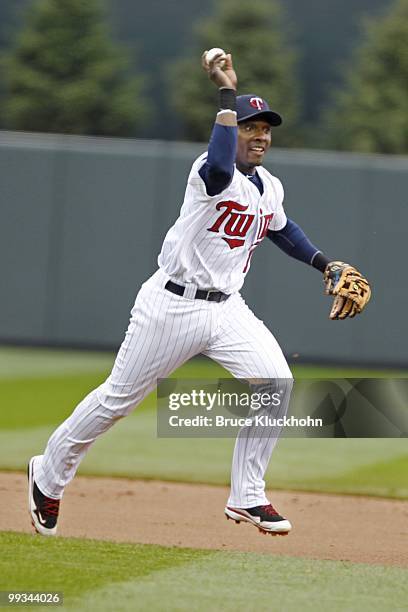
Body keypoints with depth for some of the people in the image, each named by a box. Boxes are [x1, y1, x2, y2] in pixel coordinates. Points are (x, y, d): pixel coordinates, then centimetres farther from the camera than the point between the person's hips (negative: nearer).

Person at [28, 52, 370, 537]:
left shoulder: (270, 188, 9)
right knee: (118, 397, 2)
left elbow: (281, 228, 31)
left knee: (275, 381, -14)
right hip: (173, 306, -6)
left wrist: (326, 265, 23)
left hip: (228, 310, 6)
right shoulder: (211, 171, -16)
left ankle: (247, 497, -3)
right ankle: (49, 474, 24)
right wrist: (227, 93, -36)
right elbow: (220, 167, -42)